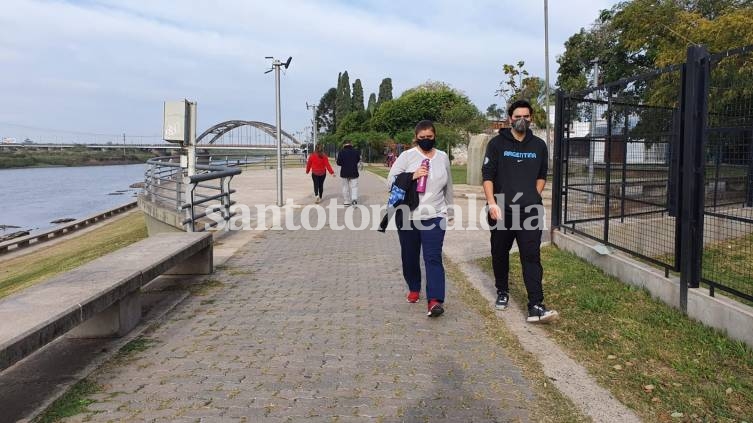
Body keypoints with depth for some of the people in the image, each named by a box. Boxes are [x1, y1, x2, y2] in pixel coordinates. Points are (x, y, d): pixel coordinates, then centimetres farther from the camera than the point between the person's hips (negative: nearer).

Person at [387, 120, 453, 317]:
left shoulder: (443, 157, 9)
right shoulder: (407, 156, -1)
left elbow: (448, 186, 20)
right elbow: (391, 179, -6)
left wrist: (449, 208, 26)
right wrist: (412, 176, -19)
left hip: (434, 215, 0)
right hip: (407, 215, 0)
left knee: (433, 258, -11)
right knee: (410, 256, 12)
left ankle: (435, 301, -18)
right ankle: (414, 289, 34)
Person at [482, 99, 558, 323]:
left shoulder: (539, 145, 9)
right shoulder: (497, 143, 0)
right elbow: (488, 176, -4)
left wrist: (534, 197, 7)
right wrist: (492, 203, -15)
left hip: (530, 210, 1)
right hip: (502, 210, -1)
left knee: (532, 256, -7)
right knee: (500, 254, 12)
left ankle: (536, 306, -9)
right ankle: (502, 292, 33)